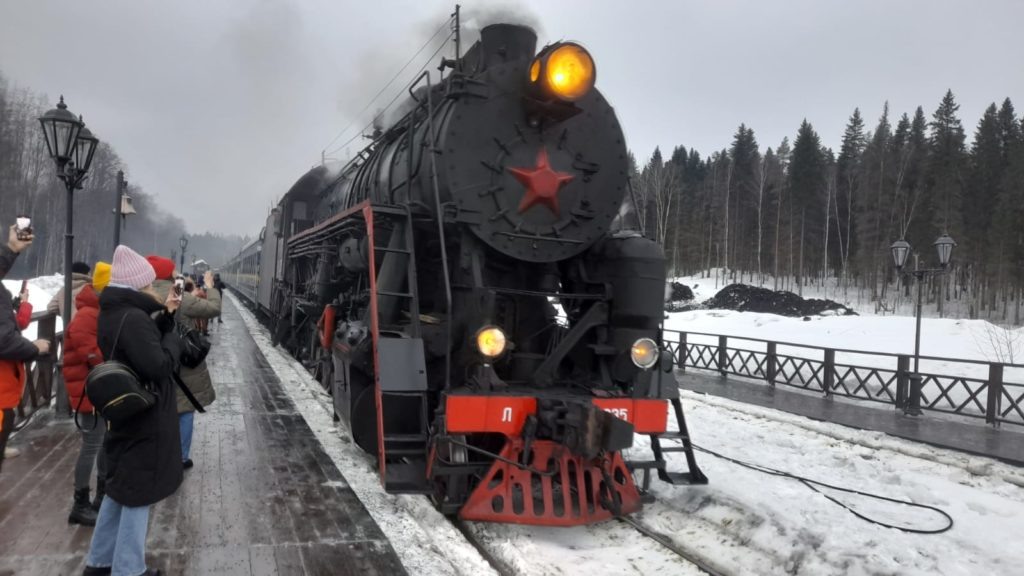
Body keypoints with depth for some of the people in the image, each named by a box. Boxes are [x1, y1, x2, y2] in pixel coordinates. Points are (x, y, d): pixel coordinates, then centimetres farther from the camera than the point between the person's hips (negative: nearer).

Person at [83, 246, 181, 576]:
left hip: (125, 415, 10)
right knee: (139, 493, 1)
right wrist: (173, 338, -11)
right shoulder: (133, 318, -23)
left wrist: (164, 316, 4)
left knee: (121, 487, 21)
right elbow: (159, 365, -27)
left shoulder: (114, 314, 8)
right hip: (144, 419, -10)